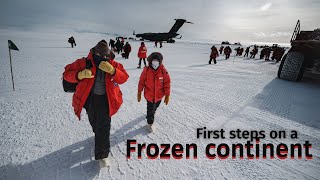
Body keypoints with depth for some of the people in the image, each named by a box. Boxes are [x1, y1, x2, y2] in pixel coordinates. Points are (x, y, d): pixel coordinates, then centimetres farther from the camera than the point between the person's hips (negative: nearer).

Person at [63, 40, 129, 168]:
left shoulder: (113, 65, -7)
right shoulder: (84, 62, -11)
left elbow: (124, 78, -14)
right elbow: (67, 73, -11)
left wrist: (112, 70, -32)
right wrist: (80, 75, -32)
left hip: (106, 99, 0)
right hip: (90, 98, 1)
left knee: (103, 127, 1)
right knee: (94, 122, 20)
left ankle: (102, 155, 15)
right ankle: (99, 135, 54)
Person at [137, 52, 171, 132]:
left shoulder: (163, 71, -14)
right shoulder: (146, 70, -15)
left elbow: (167, 83, -8)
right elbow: (141, 82, -5)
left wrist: (167, 95, -6)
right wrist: (139, 93, 0)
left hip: (159, 95, 2)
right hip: (149, 95, -2)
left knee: (155, 106, 27)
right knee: (150, 109, 3)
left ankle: (152, 112, 61)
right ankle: (150, 123, 26)